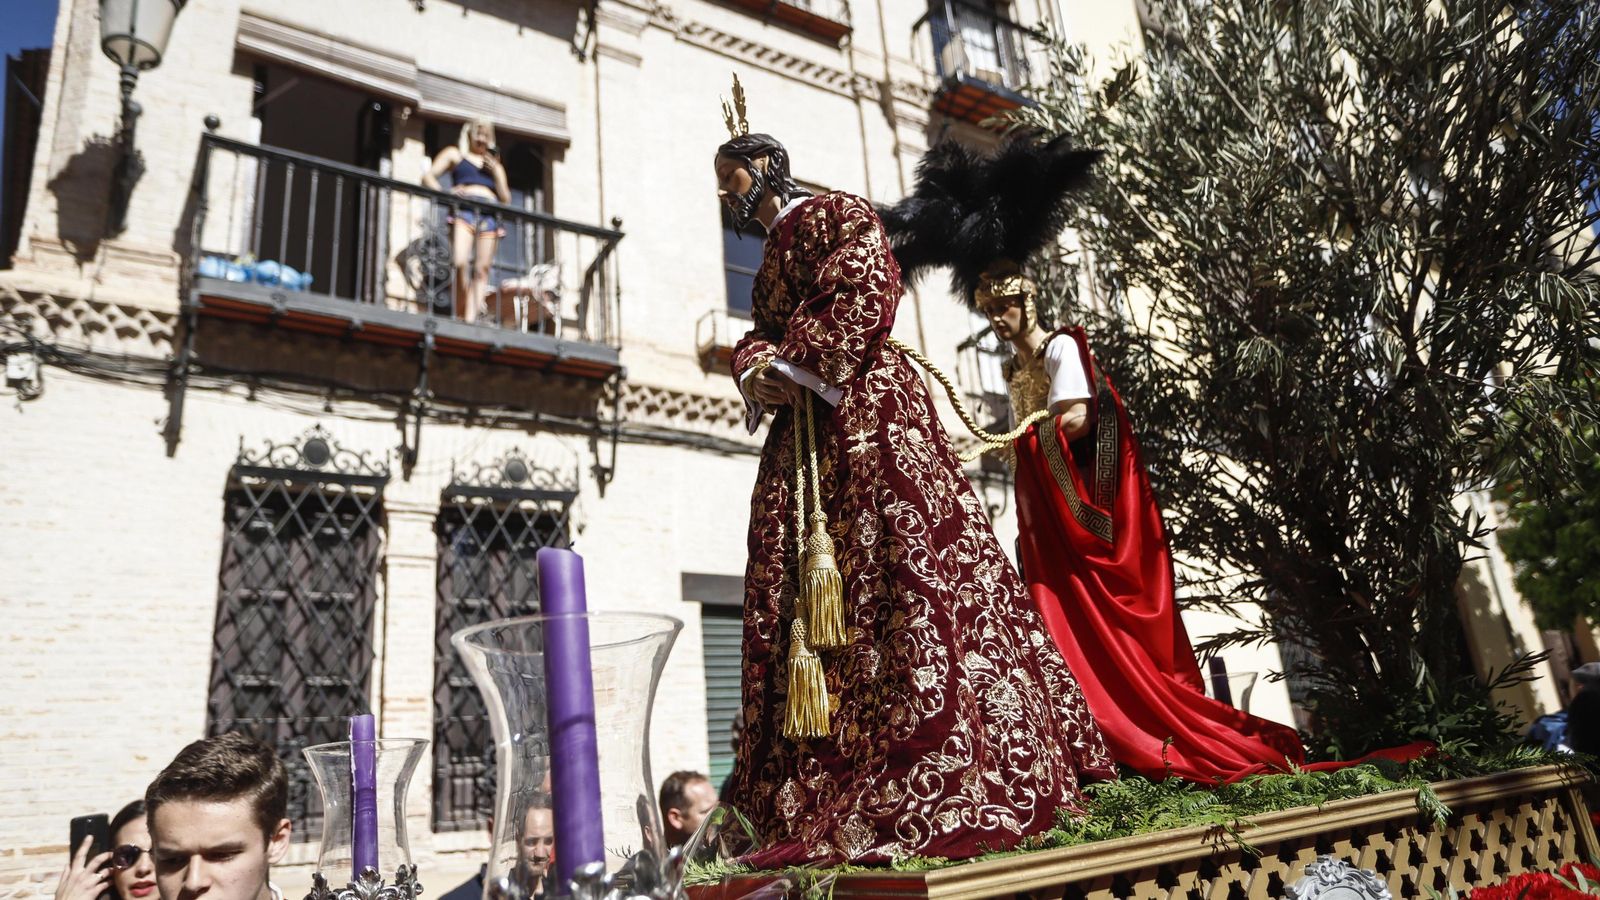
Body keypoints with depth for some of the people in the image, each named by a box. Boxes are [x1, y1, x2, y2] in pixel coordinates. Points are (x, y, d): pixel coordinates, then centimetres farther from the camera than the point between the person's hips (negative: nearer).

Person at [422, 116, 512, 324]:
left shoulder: (495, 165, 32)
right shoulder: (455, 154, 23)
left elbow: (506, 199, 22)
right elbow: (428, 177, 11)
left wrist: (496, 172, 10)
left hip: (489, 216, 3)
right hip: (464, 211, -3)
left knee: (481, 270, -11)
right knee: (461, 263, -25)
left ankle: (470, 318, -19)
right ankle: (459, 316, -20)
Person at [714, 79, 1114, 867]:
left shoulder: (829, 215, 2)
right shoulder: (774, 250, 28)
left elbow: (865, 293, -13)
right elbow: (760, 333, 18)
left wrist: (792, 367, -14)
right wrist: (756, 368, -5)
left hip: (869, 414, -9)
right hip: (802, 436, 9)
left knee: (903, 575, -14)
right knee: (797, 599, 2)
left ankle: (950, 785, -11)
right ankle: (818, 797, 6)